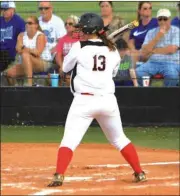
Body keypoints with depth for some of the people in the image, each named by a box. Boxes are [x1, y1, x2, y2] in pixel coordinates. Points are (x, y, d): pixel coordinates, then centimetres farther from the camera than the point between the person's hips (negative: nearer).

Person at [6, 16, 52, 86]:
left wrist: (25, 49, -12)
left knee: (25, 55, -35)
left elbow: (37, 52, -20)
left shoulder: (40, 36, -8)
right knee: (10, 72, -15)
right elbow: (18, 49, -9)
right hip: (26, 64, 6)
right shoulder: (21, 35, 8)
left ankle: (29, 83, -42)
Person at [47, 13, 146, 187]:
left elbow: (65, 67, 9)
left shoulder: (79, 47, -5)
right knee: (119, 139, 20)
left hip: (84, 100, -4)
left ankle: (59, 176, -20)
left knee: (69, 140, -5)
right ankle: (139, 173, 21)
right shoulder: (112, 50, 7)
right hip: (108, 101, 4)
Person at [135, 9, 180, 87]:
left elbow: (172, 49, -12)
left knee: (172, 74, -37)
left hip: (171, 63, -3)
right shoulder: (151, 33, 12)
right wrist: (157, 37, -8)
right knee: (138, 73, -24)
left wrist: (153, 51, 0)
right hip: (153, 62, 3)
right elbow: (144, 52, 1)